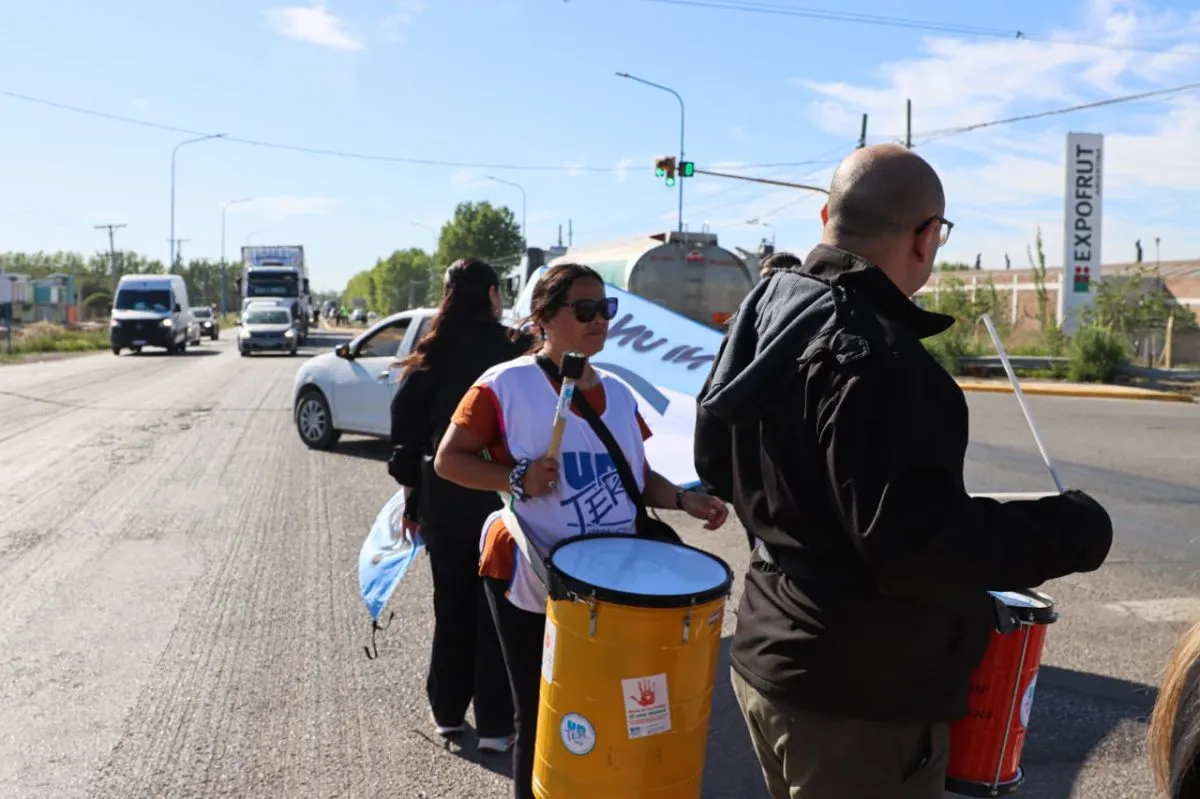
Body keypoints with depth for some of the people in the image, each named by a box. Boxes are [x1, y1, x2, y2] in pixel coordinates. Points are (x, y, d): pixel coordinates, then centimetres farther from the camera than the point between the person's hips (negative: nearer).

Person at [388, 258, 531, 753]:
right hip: (501, 498, -3)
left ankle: (448, 713, 28)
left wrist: (411, 498, 11)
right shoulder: (513, 351, -10)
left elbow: (407, 431, 2)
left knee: (451, 605, 17)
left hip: (443, 499, 3)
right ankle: (495, 725, 14)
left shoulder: (432, 356, 0)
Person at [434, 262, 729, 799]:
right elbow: (448, 460, -7)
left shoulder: (618, 394, 8)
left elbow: (638, 476, 15)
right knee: (540, 714, 7)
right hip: (529, 581, -4)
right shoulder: (505, 385, -9)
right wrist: (518, 479, -20)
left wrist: (682, 499, -4)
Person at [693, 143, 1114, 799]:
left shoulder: (771, 309, 4)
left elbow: (716, 463, 14)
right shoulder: (873, 358, -26)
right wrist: (1073, 529, -16)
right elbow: (916, 545, -29)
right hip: (859, 699, -9)